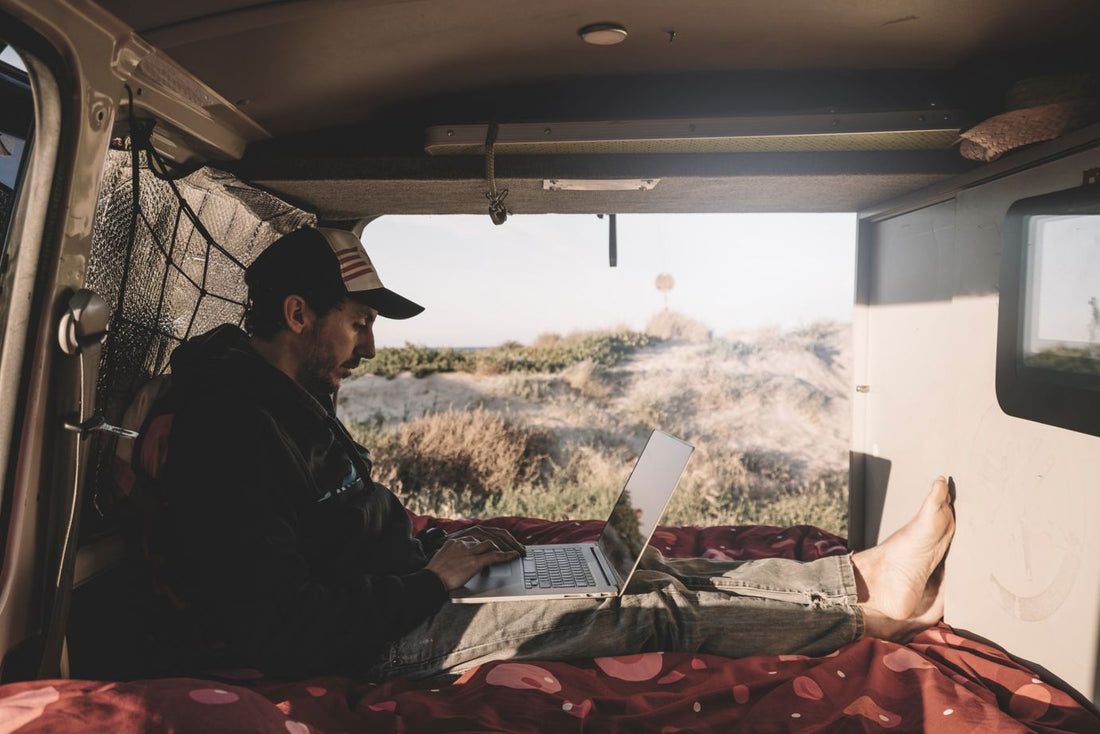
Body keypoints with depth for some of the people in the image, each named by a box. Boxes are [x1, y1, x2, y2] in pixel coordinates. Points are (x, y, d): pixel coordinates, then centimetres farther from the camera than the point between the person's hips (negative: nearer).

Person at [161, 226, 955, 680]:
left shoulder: (291, 403, 11)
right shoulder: (237, 434, -23)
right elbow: (284, 633, -26)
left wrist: (438, 547, 6)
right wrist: (431, 580, -17)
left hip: (403, 593, 9)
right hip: (377, 644, -9)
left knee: (644, 569, 2)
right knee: (656, 607, -13)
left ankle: (863, 575, 7)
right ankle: (871, 609, 3)